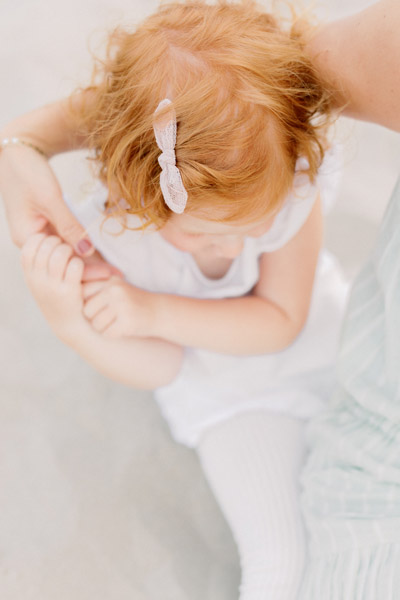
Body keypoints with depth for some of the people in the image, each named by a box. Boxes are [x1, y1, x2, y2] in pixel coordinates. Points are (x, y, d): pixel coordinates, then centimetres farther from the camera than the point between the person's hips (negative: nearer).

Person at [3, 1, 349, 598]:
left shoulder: (294, 185, -32)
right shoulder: (107, 235, -31)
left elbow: (281, 319, -22)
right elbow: (159, 369, -21)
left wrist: (154, 310, -36)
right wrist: (67, 320, -42)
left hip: (323, 343, 2)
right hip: (230, 393, -1)